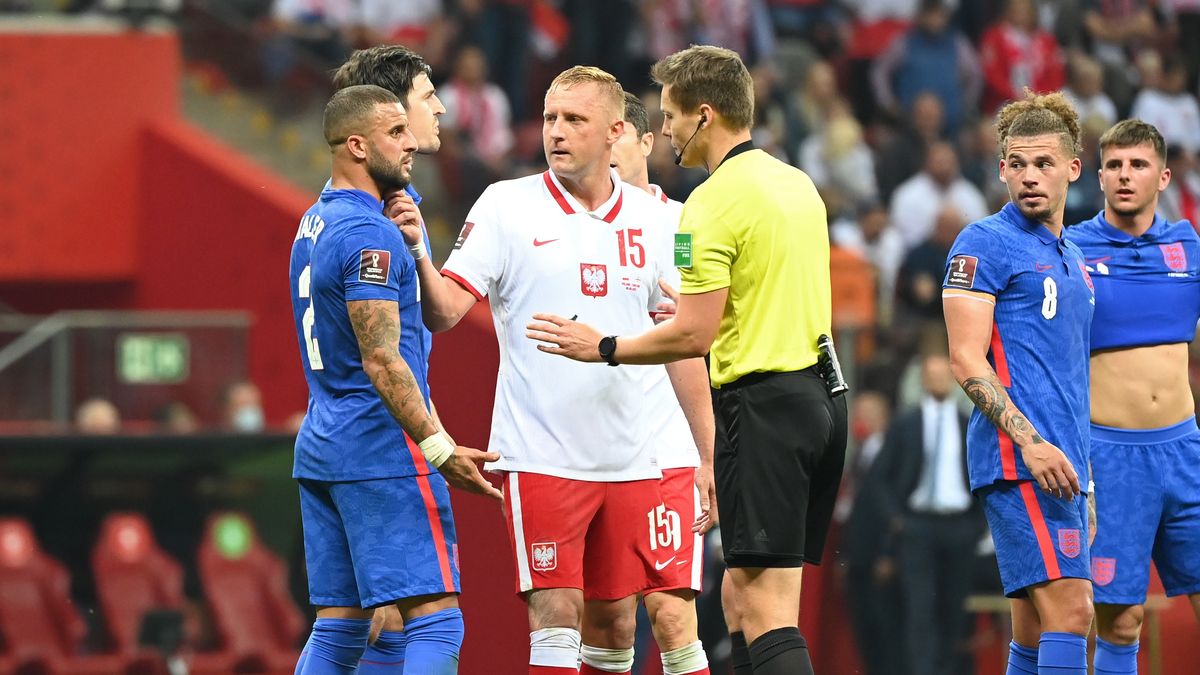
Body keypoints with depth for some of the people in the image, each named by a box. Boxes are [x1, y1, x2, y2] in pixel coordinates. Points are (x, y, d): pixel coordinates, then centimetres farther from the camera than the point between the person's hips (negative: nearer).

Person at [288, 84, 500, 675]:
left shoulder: (314, 224, 16)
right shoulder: (369, 234, -14)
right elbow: (381, 360, -20)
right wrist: (439, 448, -22)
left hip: (319, 443, 10)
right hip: (381, 448, -10)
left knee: (338, 627, 9)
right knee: (436, 620, -11)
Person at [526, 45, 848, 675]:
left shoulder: (713, 203, -13)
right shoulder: (797, 184, 13)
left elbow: (695, 336, -15)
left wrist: (604, 347, -2)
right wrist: (698, 308, 27)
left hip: (764, 404, -9)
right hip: (819, 395, 9)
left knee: (765, 609, -10)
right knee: (741, 599, 13)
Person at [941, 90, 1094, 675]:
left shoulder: (1071, 259, 22)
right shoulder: (985, 243, -3)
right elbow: (966, 361, -10)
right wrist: (1030, 441, -20)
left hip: (1060, 466, 8)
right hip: (1016, 459, -8)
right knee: (1070, 610, -19)